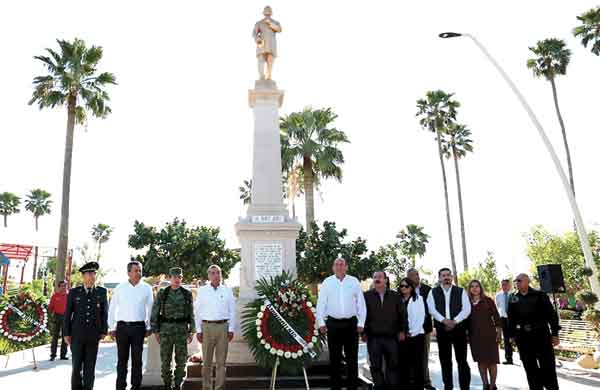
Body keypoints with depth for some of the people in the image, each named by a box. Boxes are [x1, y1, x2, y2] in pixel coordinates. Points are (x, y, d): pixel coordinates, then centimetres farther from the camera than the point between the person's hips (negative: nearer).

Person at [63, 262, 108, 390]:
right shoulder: (74, 292, 0)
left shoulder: (102, 292, 2)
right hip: (77, 335, -1)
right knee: (76, 366, 1)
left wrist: (104, 331, 0)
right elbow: (68, 313, 2)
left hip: (93, 336, 1)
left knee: (90, 367, 4)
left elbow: (104, 312, 5)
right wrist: (66, 333, -1)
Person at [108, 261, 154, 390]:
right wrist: (112, 328, 6)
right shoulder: (120, 288, 3)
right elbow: (112, 309, 7)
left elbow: (150, 309, 7)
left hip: (139, 327, 0)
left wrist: (148, 327, 6)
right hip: (122, 326, 0)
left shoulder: (146, 288, 2)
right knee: (122, 359, 6)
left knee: (137, 359, 6)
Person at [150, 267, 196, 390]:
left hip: (182, 330, 1)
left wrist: (191, 331, 2)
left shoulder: (187, 294, 3)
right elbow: (154, 313, 2)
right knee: (165, 360, 3)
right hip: (166, 329, -1)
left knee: (181, 360, 2)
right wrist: (156, 331, -2)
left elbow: (191, 314, 7)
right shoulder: (162, 293, -1)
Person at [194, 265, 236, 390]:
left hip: (223, 327, 1)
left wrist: (231, 329, 2)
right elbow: (197, 311, 6)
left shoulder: (227, 290, 7)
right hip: (207, 327, 0)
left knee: (221, 361, 4)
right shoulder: (202, 290, 6)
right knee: (206, 361, 4)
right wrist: (198, 330, 2)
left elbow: (232, 311, 8)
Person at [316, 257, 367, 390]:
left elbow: (361, 303, 4)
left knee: (352, 358, 6)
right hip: (333, 323, 0)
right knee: (334, 358, 7)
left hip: (351, 323, 0)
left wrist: (361, 323, 0)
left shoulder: (354, 282, 3)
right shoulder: (327, 282, 2)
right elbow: (320, 303, 3)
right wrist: (321, 323, -3)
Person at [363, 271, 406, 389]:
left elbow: (402, 314, 10)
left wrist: (402, 330, 4)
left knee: (393, 364, 7)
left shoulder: (395, 296, 7)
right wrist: (363, 332, 0)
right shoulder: (366, 296, 2)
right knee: (376, 365, 4)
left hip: (391, 336, 1)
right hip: (373, 337, -1)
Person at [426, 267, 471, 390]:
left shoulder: (461, 291, 6)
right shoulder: (433, 292, 6)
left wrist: (454, 321, -14)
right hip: (442, 329, 1)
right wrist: (444, 320, -16)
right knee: (445, 360, 7)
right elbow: (432, 309, -4)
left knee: (462, 359, 1)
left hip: (459, 328, -1)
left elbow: (466, 309, -3)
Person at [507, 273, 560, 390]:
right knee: (530, 367, 9)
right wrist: (512, 335, 10)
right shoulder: (513, 299, 7)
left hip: (541, 334, -3)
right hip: (523, 337, 3)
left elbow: (551, 314, -3)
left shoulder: (539, 295, -3)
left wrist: (555, 333, -6)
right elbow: (511, 319, 12)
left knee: (547, 366, 0)